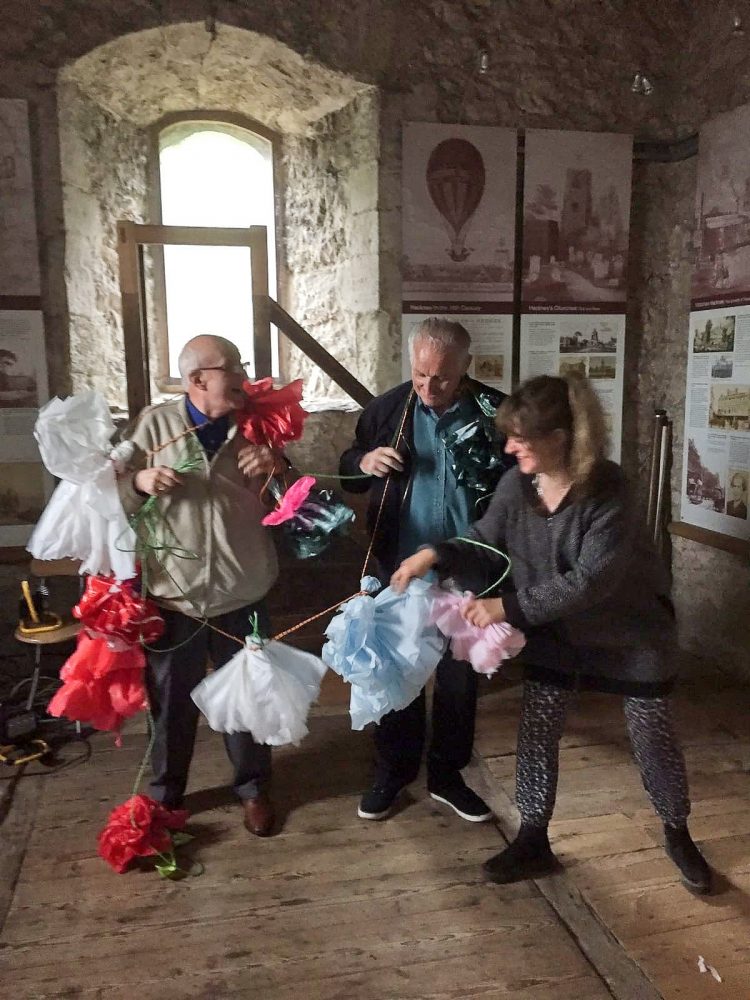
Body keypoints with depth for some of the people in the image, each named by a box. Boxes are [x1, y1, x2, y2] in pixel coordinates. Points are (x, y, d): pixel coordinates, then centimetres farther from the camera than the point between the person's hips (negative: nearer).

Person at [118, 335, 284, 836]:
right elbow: (115, 499, 1)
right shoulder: (153, 426, -7)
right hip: (172, 594, -1)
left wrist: (277, 469, -16)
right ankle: (166, 794, 39)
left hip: (242, 595, 1)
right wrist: (138, 482, -21)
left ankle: (254, 788, 39)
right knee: (172, 703, 16)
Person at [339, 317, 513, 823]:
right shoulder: (386, 408, -4)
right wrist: (363, 462, -15)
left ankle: (447, 775, 34)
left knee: (460, 677, 14)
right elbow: (348, 470, 7)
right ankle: (392, 773, 33)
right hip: (401, 570, 1)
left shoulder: (497, 411, -8)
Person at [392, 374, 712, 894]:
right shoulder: (516, 484, -14)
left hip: (631, 628, -4)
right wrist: (436, 554, -20)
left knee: (652, 734, 10)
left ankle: (678, 835, 36)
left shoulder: (609, 489, -29)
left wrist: (509, 607, -34)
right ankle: (534, 840, 24)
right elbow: (484, 541, -1)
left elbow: (590, 579, -32)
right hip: (556, 627, 4)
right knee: (537, 730, 6)